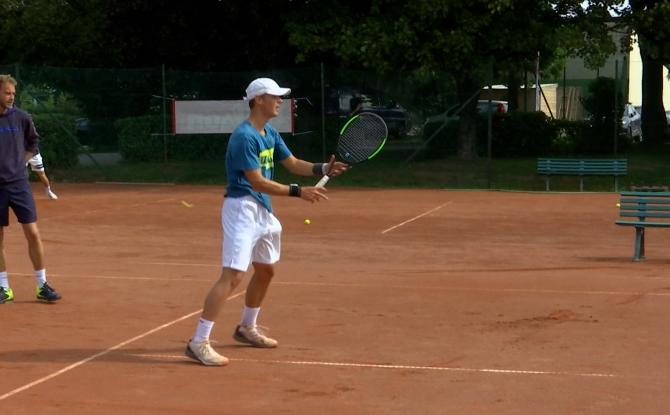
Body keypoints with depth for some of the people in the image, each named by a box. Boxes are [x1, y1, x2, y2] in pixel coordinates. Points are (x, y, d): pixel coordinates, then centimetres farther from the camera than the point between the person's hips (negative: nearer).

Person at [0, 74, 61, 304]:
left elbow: (33, 141, 19)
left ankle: (42, 286, 6)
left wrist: (22, 161, 8)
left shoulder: (21, 117, 1)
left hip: (19, 183, 1)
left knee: (33, 233, -3)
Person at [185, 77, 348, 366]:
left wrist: (323, 169, -2)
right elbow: (258, 182, -23)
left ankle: (246, 328, 39)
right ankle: (198, 342, -17)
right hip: (242, 208, -10)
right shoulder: (244, 136, -19)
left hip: (262, 209, 10)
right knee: (233, 275, -17)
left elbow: (293, 163, 16)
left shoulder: (270, 134, 10)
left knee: (265, 270, 20)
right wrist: (298, 192, -25)